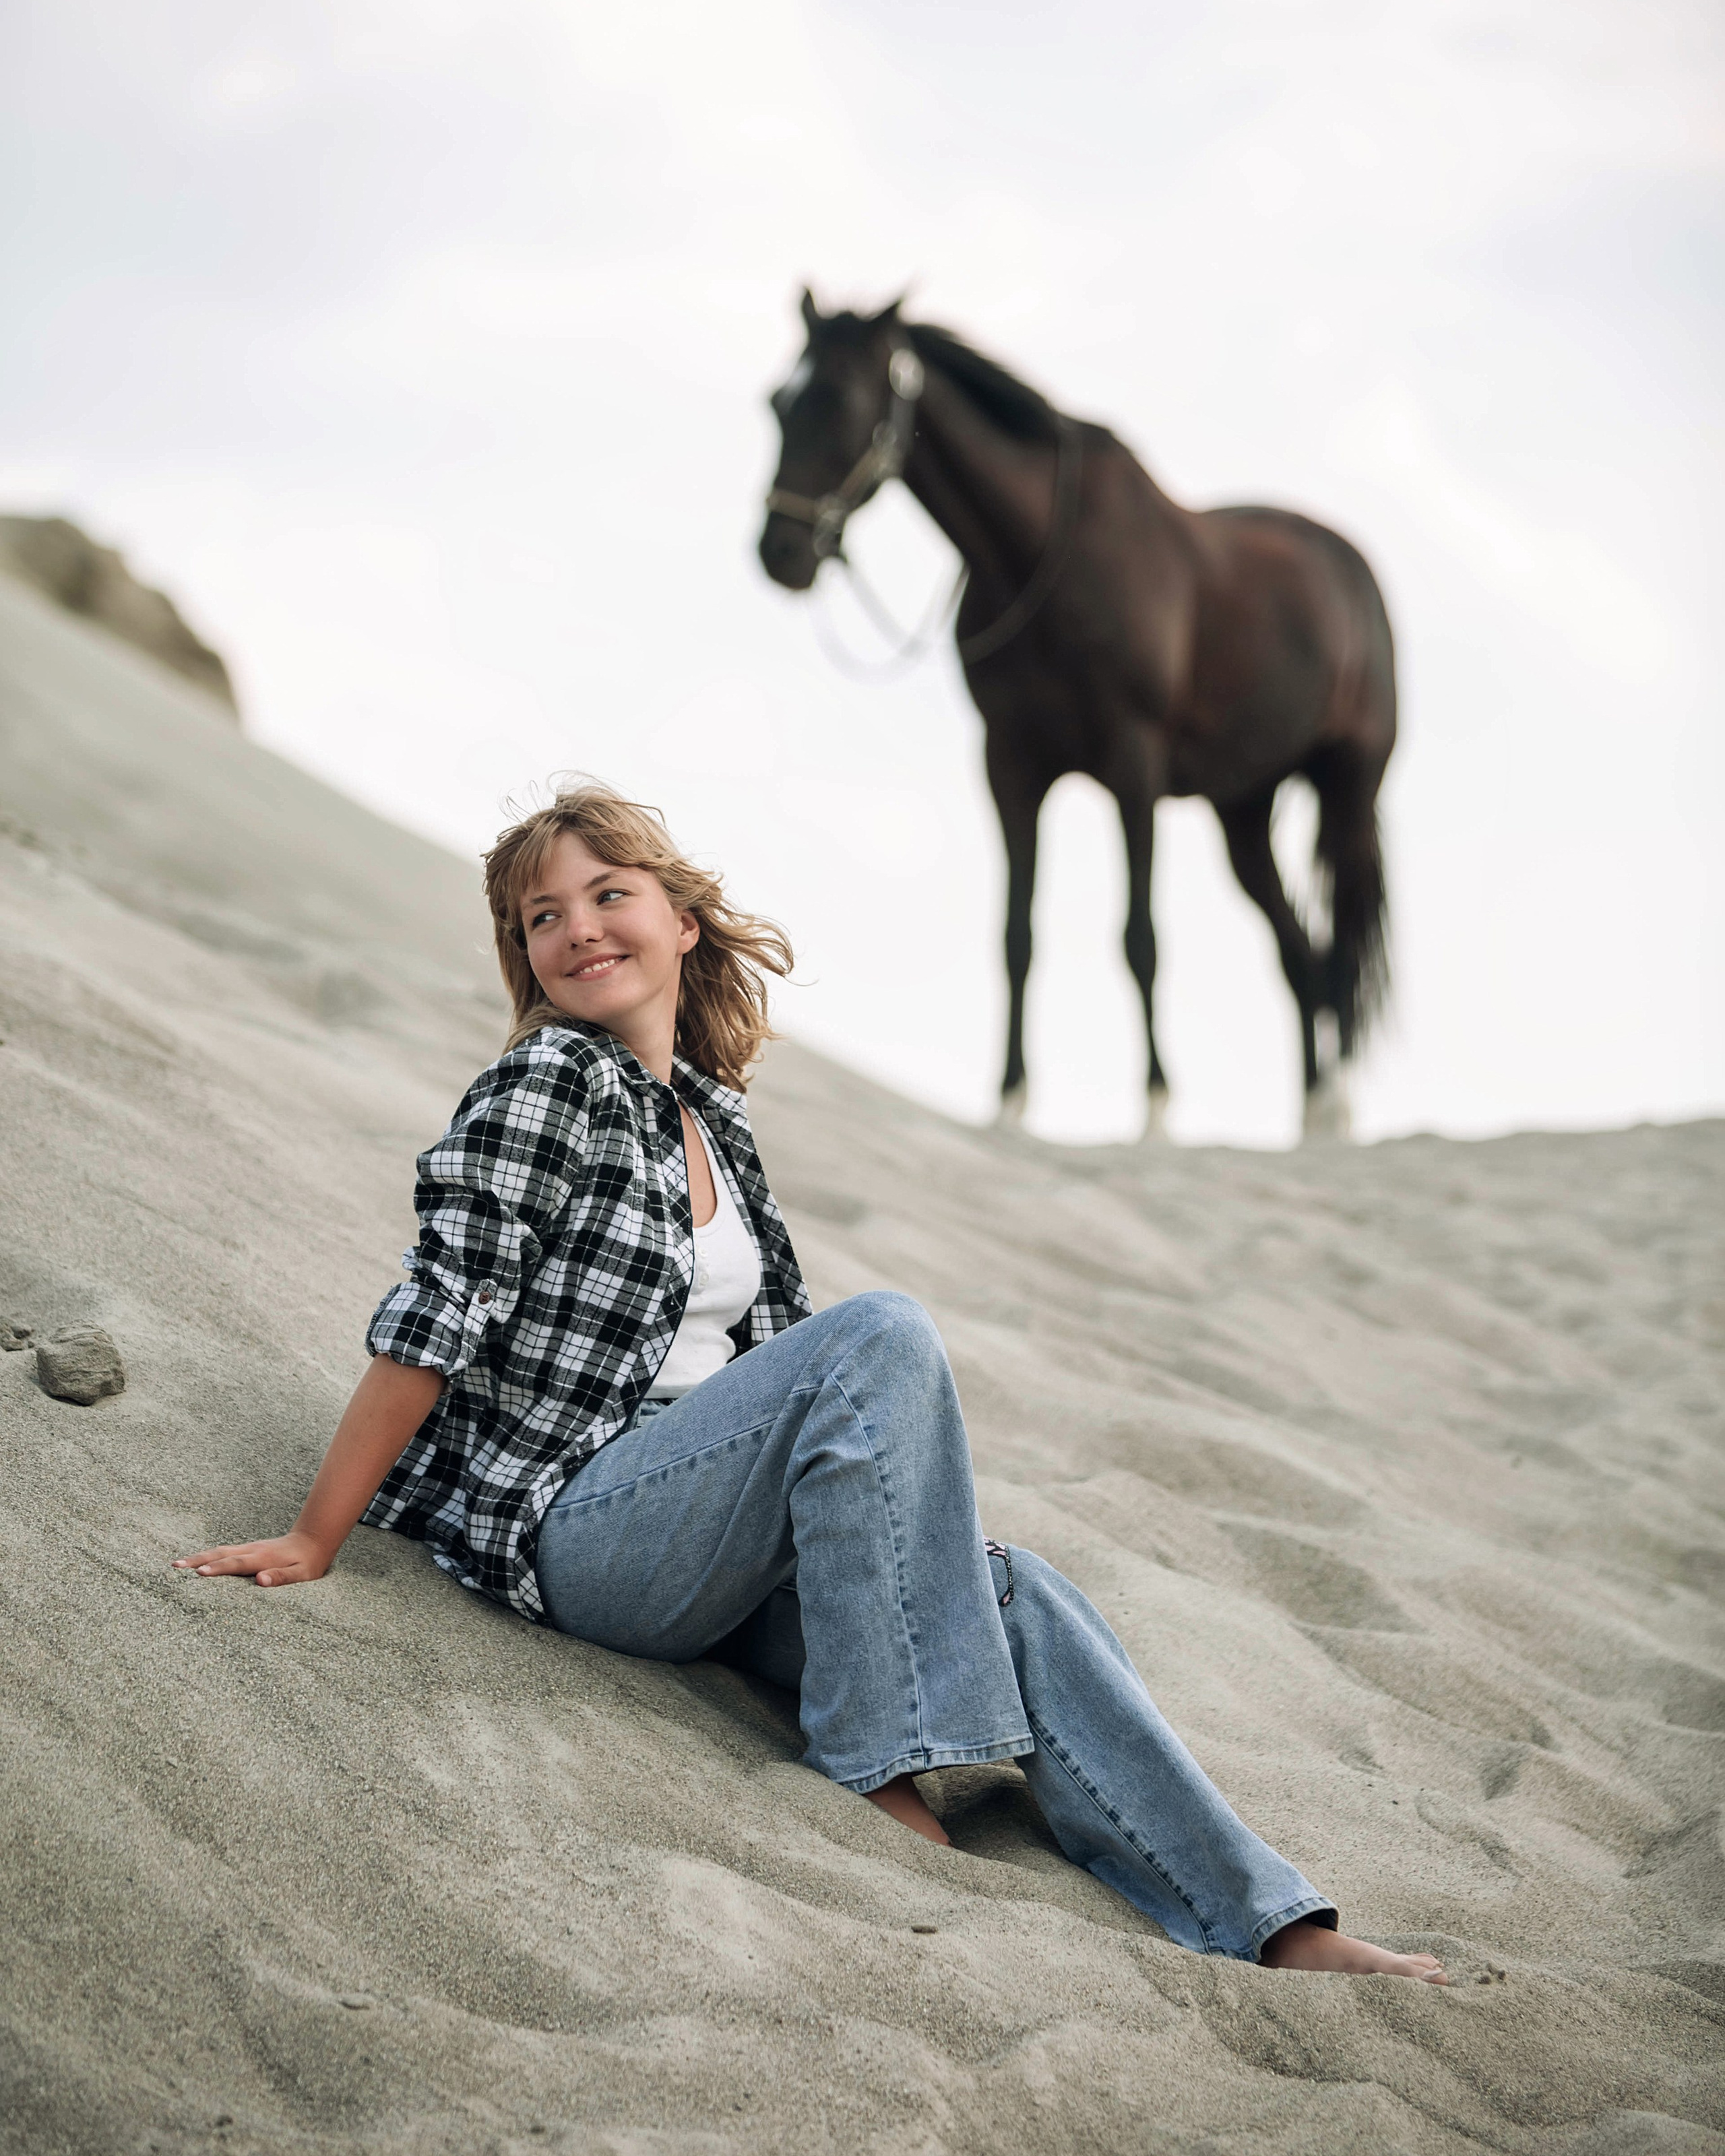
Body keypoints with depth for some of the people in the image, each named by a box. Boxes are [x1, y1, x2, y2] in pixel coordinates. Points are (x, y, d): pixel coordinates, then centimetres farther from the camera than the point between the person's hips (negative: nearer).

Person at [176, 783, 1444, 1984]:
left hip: (713, 1553, 7)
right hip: (574, 1530, -7)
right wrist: (314, 1544, -14)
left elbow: (770, 1341, 21)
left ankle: (1273, 1926, -17)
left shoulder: (716, 1121, 16)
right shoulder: (543, 1090, -6)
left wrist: (925, 1517, 14)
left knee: (1018, 1595, -15)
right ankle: (879, 1768, -26)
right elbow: (436, 1322, -11)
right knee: (884, 1335, -26)